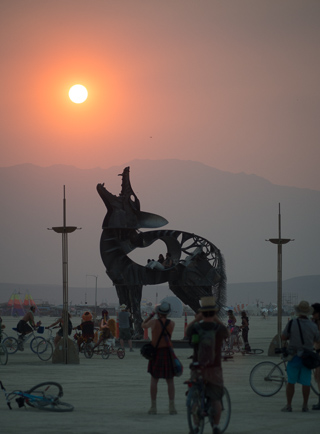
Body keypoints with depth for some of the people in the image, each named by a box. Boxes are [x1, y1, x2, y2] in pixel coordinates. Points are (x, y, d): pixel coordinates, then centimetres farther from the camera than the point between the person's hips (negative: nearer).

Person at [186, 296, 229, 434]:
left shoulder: (195, 328, -8)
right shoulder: (219, 328, -10)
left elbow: (186, 332, 16)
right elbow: (227, 334, 15)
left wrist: (196, 319, 18)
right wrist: (217, 320, 18)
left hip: (198, 368, 1)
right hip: (214, 368, -1)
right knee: (215, 399, 10)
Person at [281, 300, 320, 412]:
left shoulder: (292, 324, -10)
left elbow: (283, 337, -6)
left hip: (294, 356, -1)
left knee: (291, 382, 5)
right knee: (306, 383, 7)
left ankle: (288, 405, 5)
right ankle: (305, 406, 10)